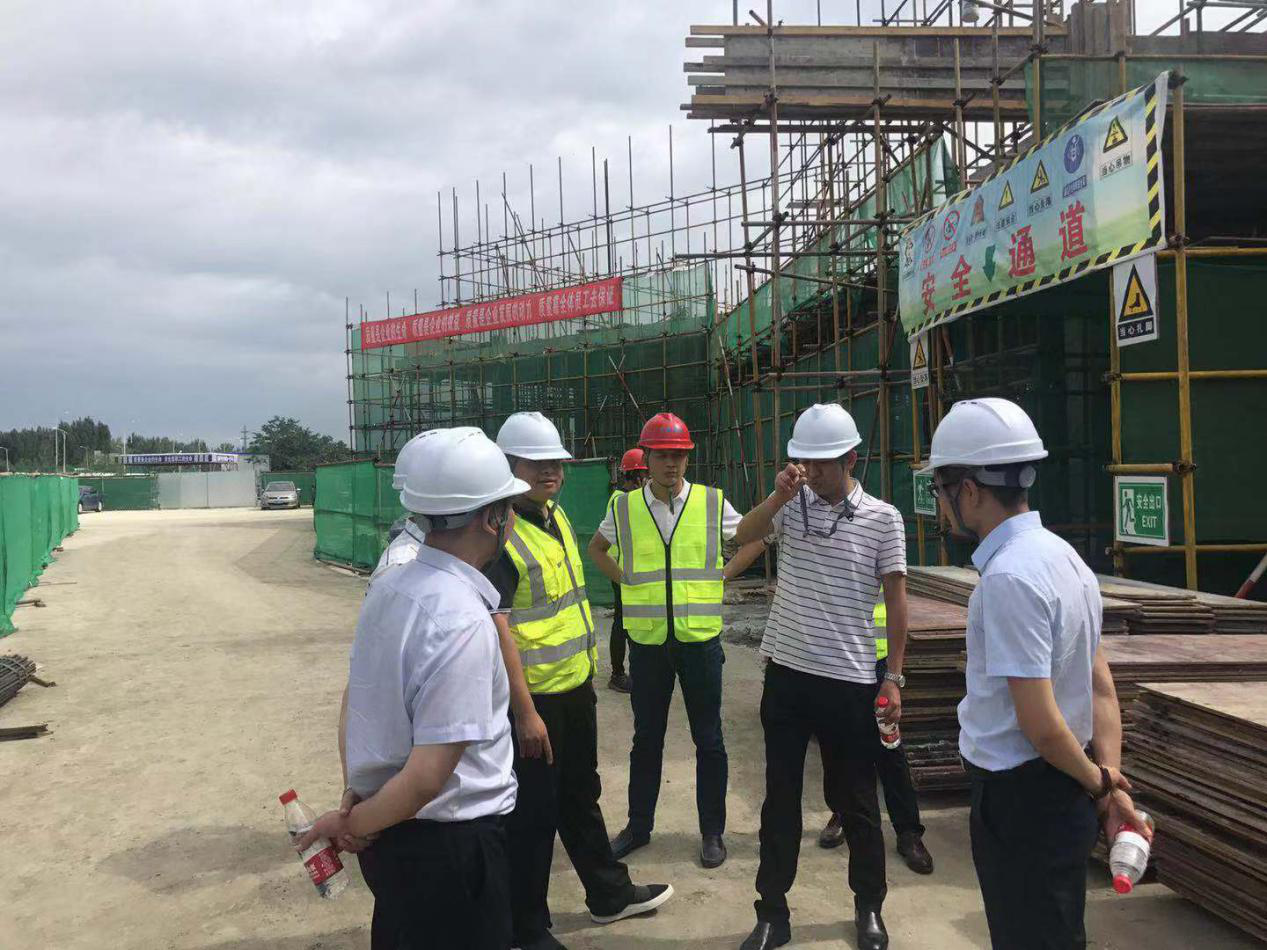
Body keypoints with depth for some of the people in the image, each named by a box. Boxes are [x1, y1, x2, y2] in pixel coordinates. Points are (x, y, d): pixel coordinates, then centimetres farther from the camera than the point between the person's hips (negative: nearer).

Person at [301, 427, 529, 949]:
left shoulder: (387, 587, -1)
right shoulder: (463, 622, -27)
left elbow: (356, 707, 9)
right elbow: (426, 778, -26)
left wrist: (353, 803, 10)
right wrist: (354, 823, -10)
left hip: (387, 840, 8)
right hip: (451, 844, -8)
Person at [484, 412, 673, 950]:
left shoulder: (556, 516, 8)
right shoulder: (501, 534, -21)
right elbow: (497, 630, -24)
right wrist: (525, 712, -24)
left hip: (577, 688, 9)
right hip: (534, 698, -9)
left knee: (581, 797, 24)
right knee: (533, 814, 5)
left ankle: (609, 894, 42)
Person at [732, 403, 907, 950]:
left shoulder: (882, 518, -4)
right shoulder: (792, 506, 3)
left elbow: (896, 601, -1)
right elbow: (742, 536, -10)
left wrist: (894, 676, -3)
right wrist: (779, 494, -21)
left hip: (849, 680, -2)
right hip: (786, 674, 3)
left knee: (855, 801, 12)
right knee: (780, 799, 12)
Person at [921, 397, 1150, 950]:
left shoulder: (1009, 577, -25)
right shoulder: (1062, 556, 5)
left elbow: (1041, 725, -25)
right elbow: (1102, 688, 7)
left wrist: (1098, 782, -8)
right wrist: (1112, 783, 4)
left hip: (1019, 798, -9)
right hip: (1063, 795, 9)